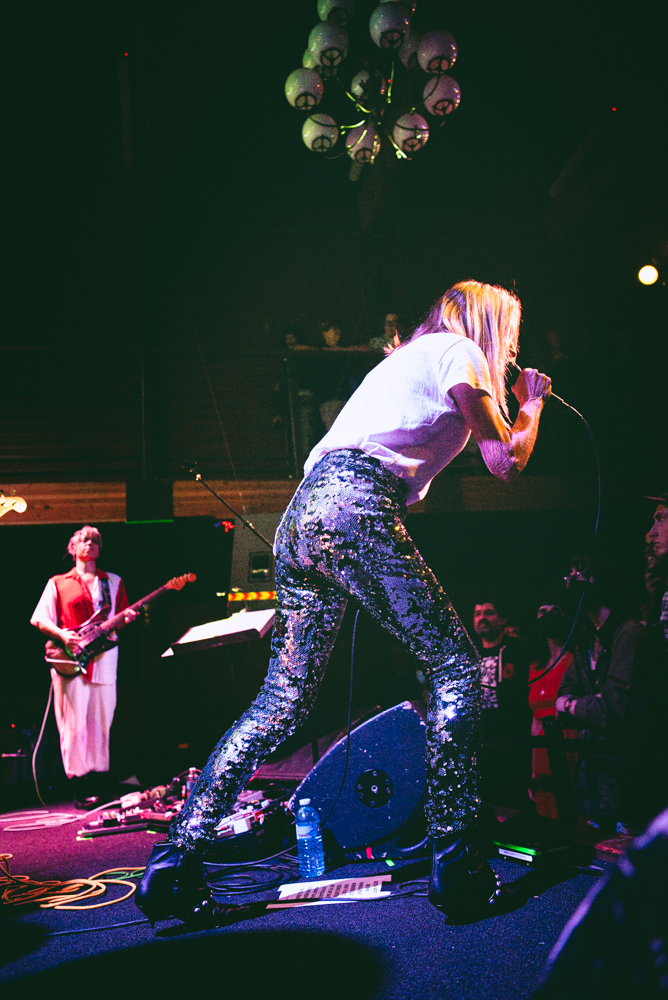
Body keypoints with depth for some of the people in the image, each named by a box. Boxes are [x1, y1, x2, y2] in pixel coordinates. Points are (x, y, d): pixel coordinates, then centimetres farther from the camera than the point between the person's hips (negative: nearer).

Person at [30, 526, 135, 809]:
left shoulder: (113, 582, 18)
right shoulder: (58, 583, 11)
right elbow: (39, 619, 6)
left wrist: (126, 619, -4)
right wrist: (62, 634, -11)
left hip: (104, 656, 2)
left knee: (100, 724, 2)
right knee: (75, 724, -5)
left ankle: (97, 782, 11)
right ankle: (79, 787, 2)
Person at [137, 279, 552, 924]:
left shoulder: (403, 358, 35)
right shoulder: (459, 350, 9)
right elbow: (505, 462, 5)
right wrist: (531, 405, 25)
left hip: (302, 516, 9)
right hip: (355, 510, -8)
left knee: (282, 703, 7)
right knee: (456, 668, 1)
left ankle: (176, 858, 6)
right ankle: (454, 860, -1)